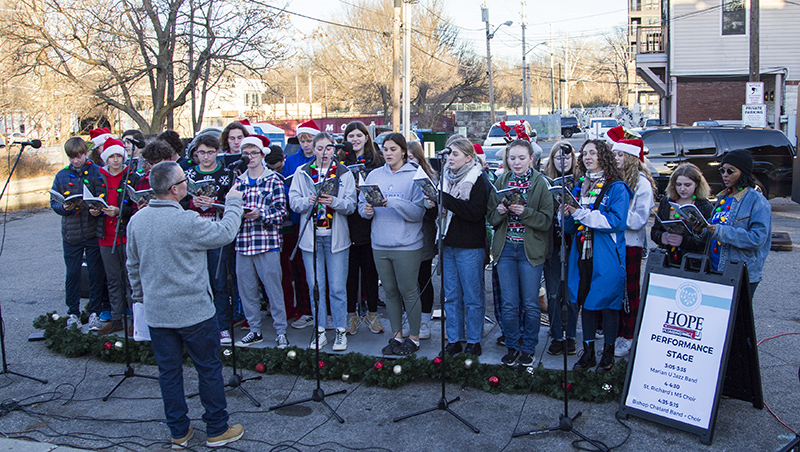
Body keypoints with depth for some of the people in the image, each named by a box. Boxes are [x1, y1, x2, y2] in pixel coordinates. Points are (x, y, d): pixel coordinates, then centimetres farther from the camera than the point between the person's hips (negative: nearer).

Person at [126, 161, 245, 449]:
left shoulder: (136, 220, 0)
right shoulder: (186, 221, -22)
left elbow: (133, 264, 10)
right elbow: (225, 233, -9)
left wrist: (140, 297, 24)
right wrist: (233, 202, 6)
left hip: (156, 312, 6)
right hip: (193, 311, -6)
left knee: (169, 372, 14)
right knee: (209, 369, 9)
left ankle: (179, 433, 25)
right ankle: (217, 430, 20)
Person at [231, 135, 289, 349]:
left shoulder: (273, 180, 1)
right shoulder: (238, 181, 14)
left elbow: (281, 211, -6)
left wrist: (260, 214, -21)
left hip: (267, 241, -5)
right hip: (243, 242, 5)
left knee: (273, 288, -1)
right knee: (246, 288, 9)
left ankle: (281, 331, 10)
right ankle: (255, 331, 22)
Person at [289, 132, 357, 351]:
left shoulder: (344, 173, 4)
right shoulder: (302, 172, 7)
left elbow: (351, 205, -3)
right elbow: (294, 201, 0)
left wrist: (334, 202, -22)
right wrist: (308, 201, -19)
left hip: (336, 236, -1)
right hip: (311, 235, 2)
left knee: (337, 287, 0)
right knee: (315, 286, 6)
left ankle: (341, 331, 12)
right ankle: (319, 331, 18)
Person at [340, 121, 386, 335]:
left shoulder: (377, 160, 6)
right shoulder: (341, 161, 8)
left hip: (370, 223, 0)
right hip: (348, 223, 1)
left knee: (370, 268, 7)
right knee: (350, 268, 4)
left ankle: (372, 312, 20)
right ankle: (351, 313, 16)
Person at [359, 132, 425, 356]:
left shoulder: (415, 176, -5)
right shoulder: (374, 175, 9)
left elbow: (418, 212, -13)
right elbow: (362, 204, 10)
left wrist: (393, 203, -24)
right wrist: (367, 210, -12)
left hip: (407, 245, -4)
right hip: (380, 244, 4)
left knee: (408, 291, 3)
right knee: (390, 291, 12)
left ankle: (414, 337, 18)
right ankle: (396, 335, 26)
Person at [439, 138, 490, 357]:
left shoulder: (478, 180, -8)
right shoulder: (446, 176, 12)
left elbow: (475, 212, -20)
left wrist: (446, 198, -22)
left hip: (470, 247, -6)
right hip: (448, 244, 7)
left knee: (472, 297, 2)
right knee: (451, 296, 11)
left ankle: (474, 341, 13)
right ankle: (454, 340, 20)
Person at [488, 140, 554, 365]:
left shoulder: (541, 183, -3)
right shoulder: (500, 182, 8)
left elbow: (547, 219, -8)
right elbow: (491, 217, 8)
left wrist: (524, 212, -21)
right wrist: (499, 211, -13)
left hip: (531, 249, -3)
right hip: (505, 248, 3)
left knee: (530, 304, 3)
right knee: (508, 303, 5)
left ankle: (529, 348, 20)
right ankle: (512, 347, 21)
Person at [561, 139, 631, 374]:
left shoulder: (617, 188, -6)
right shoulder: (579, 187, 14)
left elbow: (617, 222, -18)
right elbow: (571, 227, 16)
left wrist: (581, 214, -21)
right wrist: (567, 215, -7)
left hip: (606, 258, -5)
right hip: (583, 255, 6)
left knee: (608, 304, 4)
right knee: (585, 302, 11)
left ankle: (608, 353, 18)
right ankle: (588, 352, 22)